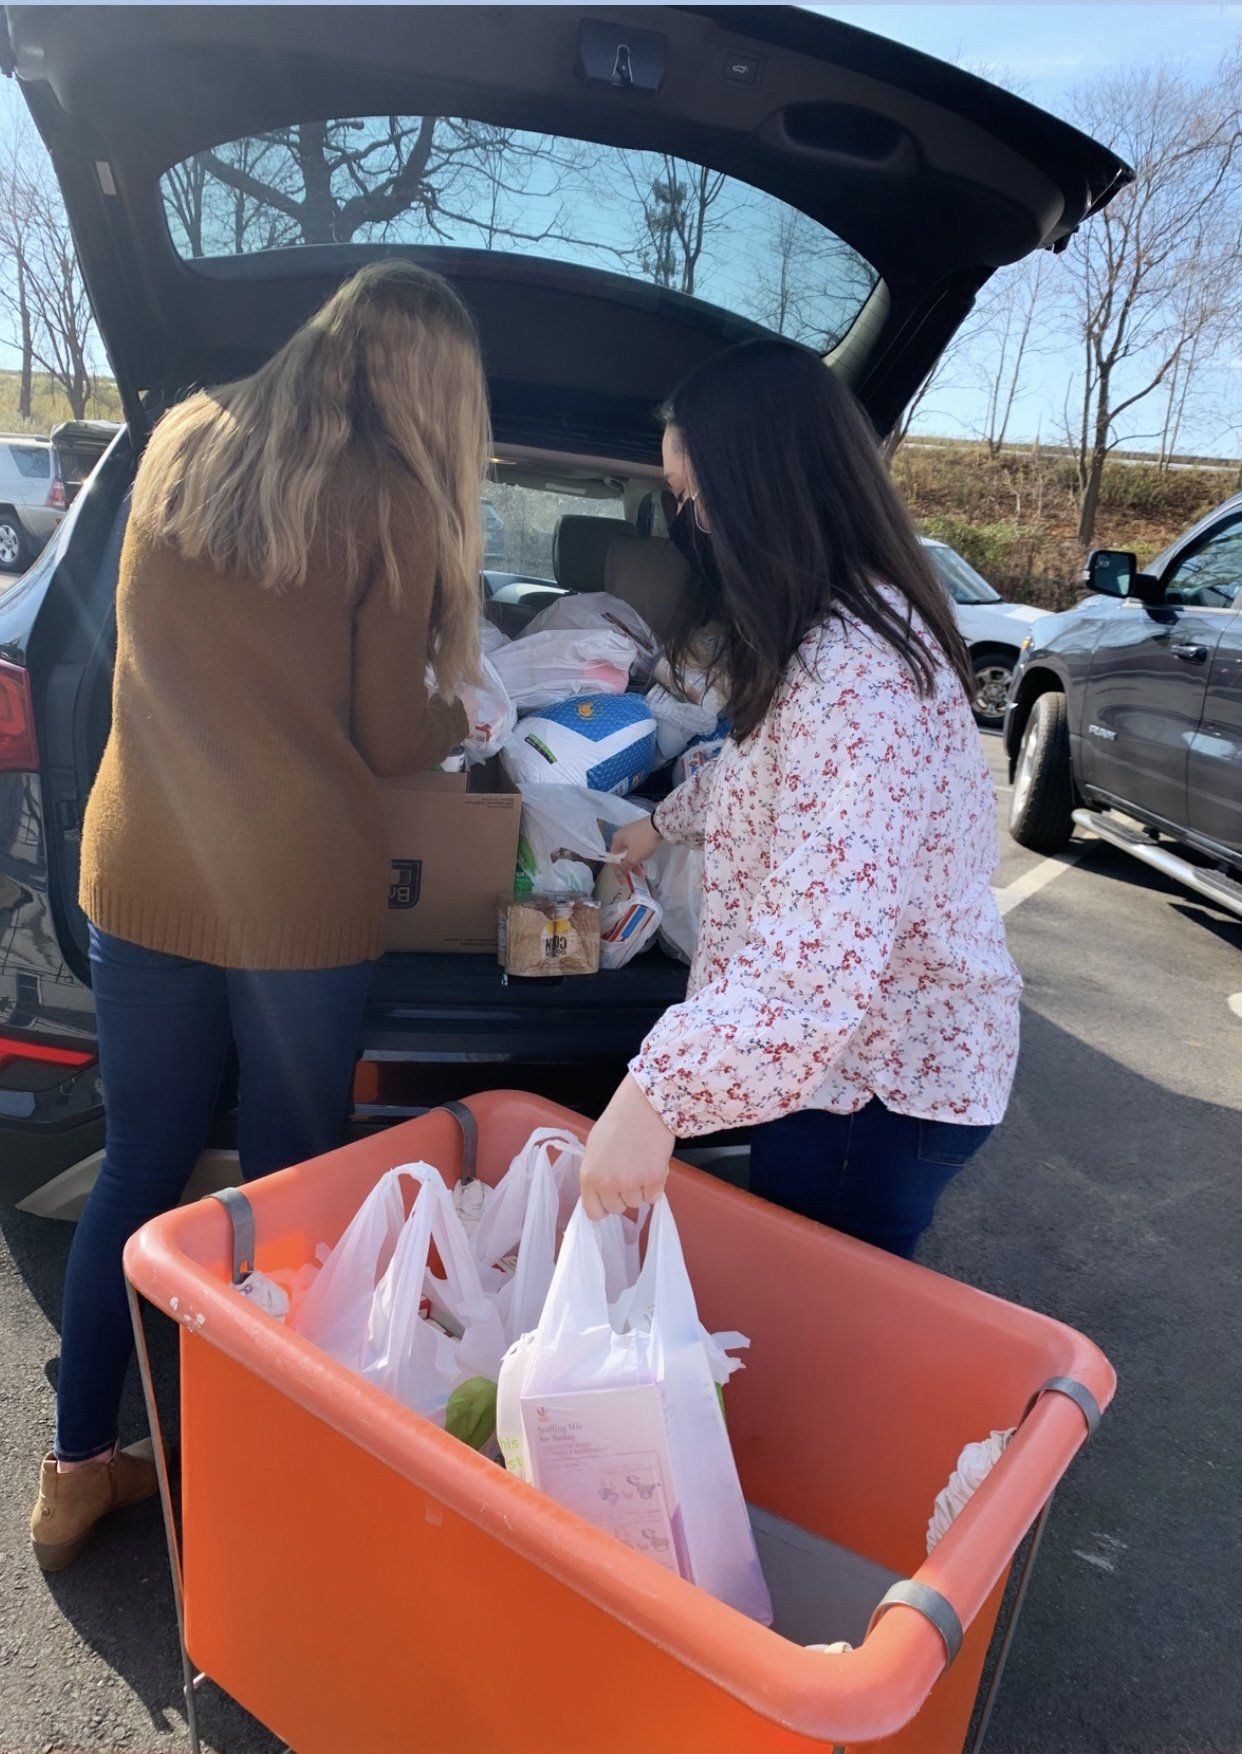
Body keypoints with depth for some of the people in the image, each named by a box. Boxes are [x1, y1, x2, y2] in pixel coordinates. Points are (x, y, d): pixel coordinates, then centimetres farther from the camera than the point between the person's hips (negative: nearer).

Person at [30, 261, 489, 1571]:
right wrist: (460, 716, 16)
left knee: (139, 1168, 17)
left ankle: (77, 1468, 32)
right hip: (302, 898, -4)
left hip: (137, 875, 5)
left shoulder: (181, 443, 8)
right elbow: (390, 736, -4)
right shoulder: (393, 500, -6)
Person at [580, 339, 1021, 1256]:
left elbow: (828, 943, -40)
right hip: (849, 1046, 9)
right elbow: (769, 774, 24)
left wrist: (660, 1092, -43)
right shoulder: (838, 626, 5)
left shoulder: (858, 670, -29)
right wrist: (664, 823, 33)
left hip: (889, 1080, -9)